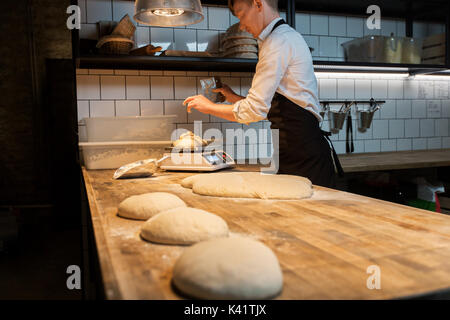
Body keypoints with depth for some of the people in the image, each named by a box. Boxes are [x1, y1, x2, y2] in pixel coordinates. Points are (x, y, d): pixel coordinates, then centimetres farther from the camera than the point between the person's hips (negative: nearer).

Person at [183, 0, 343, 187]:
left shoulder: (280, 40, -12)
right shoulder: (287, 37, 19)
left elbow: (255, 110, -17)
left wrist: (210, 107, -2)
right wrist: (234, 98, 16)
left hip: (305, 154, -10)